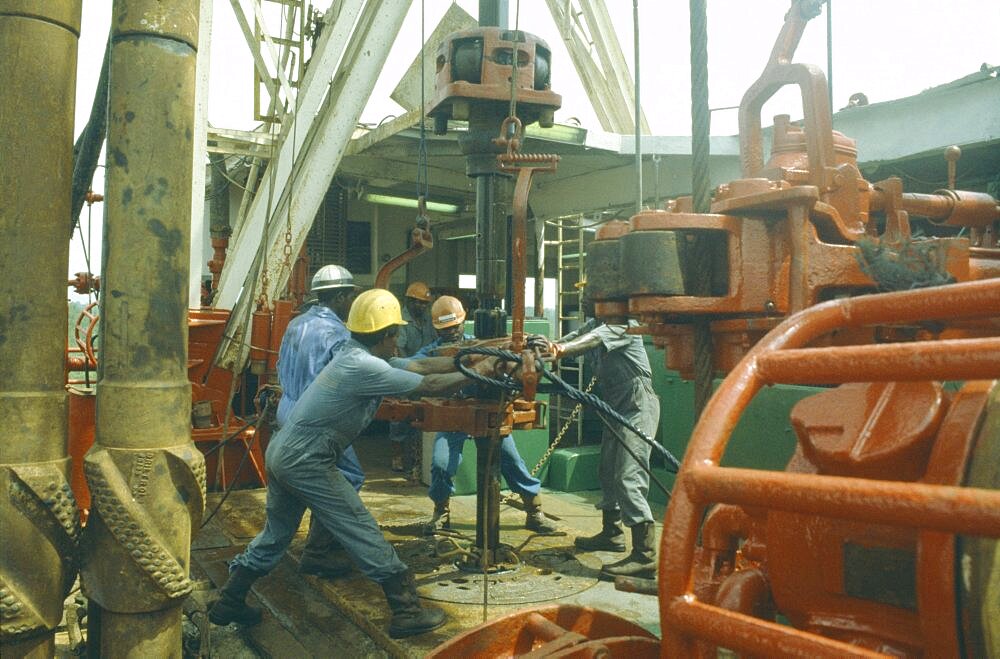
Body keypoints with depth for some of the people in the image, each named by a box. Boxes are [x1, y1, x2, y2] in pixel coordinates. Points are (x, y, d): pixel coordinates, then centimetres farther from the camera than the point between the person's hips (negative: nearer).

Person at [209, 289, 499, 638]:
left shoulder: (358, 357, 9)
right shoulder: (364, 367, -20)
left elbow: (420, 366, 10)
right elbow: (429, 385, -17)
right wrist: (475, 373, -5)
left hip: (281, 453, 10)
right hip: (305, 461, -10)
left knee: (275, 533, 22)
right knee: (362, 530, -4)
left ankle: (229, 603, 32)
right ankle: (407, 612, 3)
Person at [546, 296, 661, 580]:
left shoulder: (621, 322, -13)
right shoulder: (595, 324, 16)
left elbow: (596, 338, -32)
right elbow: (572, 339, 3)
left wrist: (562, 349, -49)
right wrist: (547, 347, -17)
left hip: (637, 406, -10)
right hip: (617, 407, 10)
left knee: (629, 477, -16)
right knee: (607, 471, 20)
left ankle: (645, 556, -15)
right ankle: (611, 533, 38)